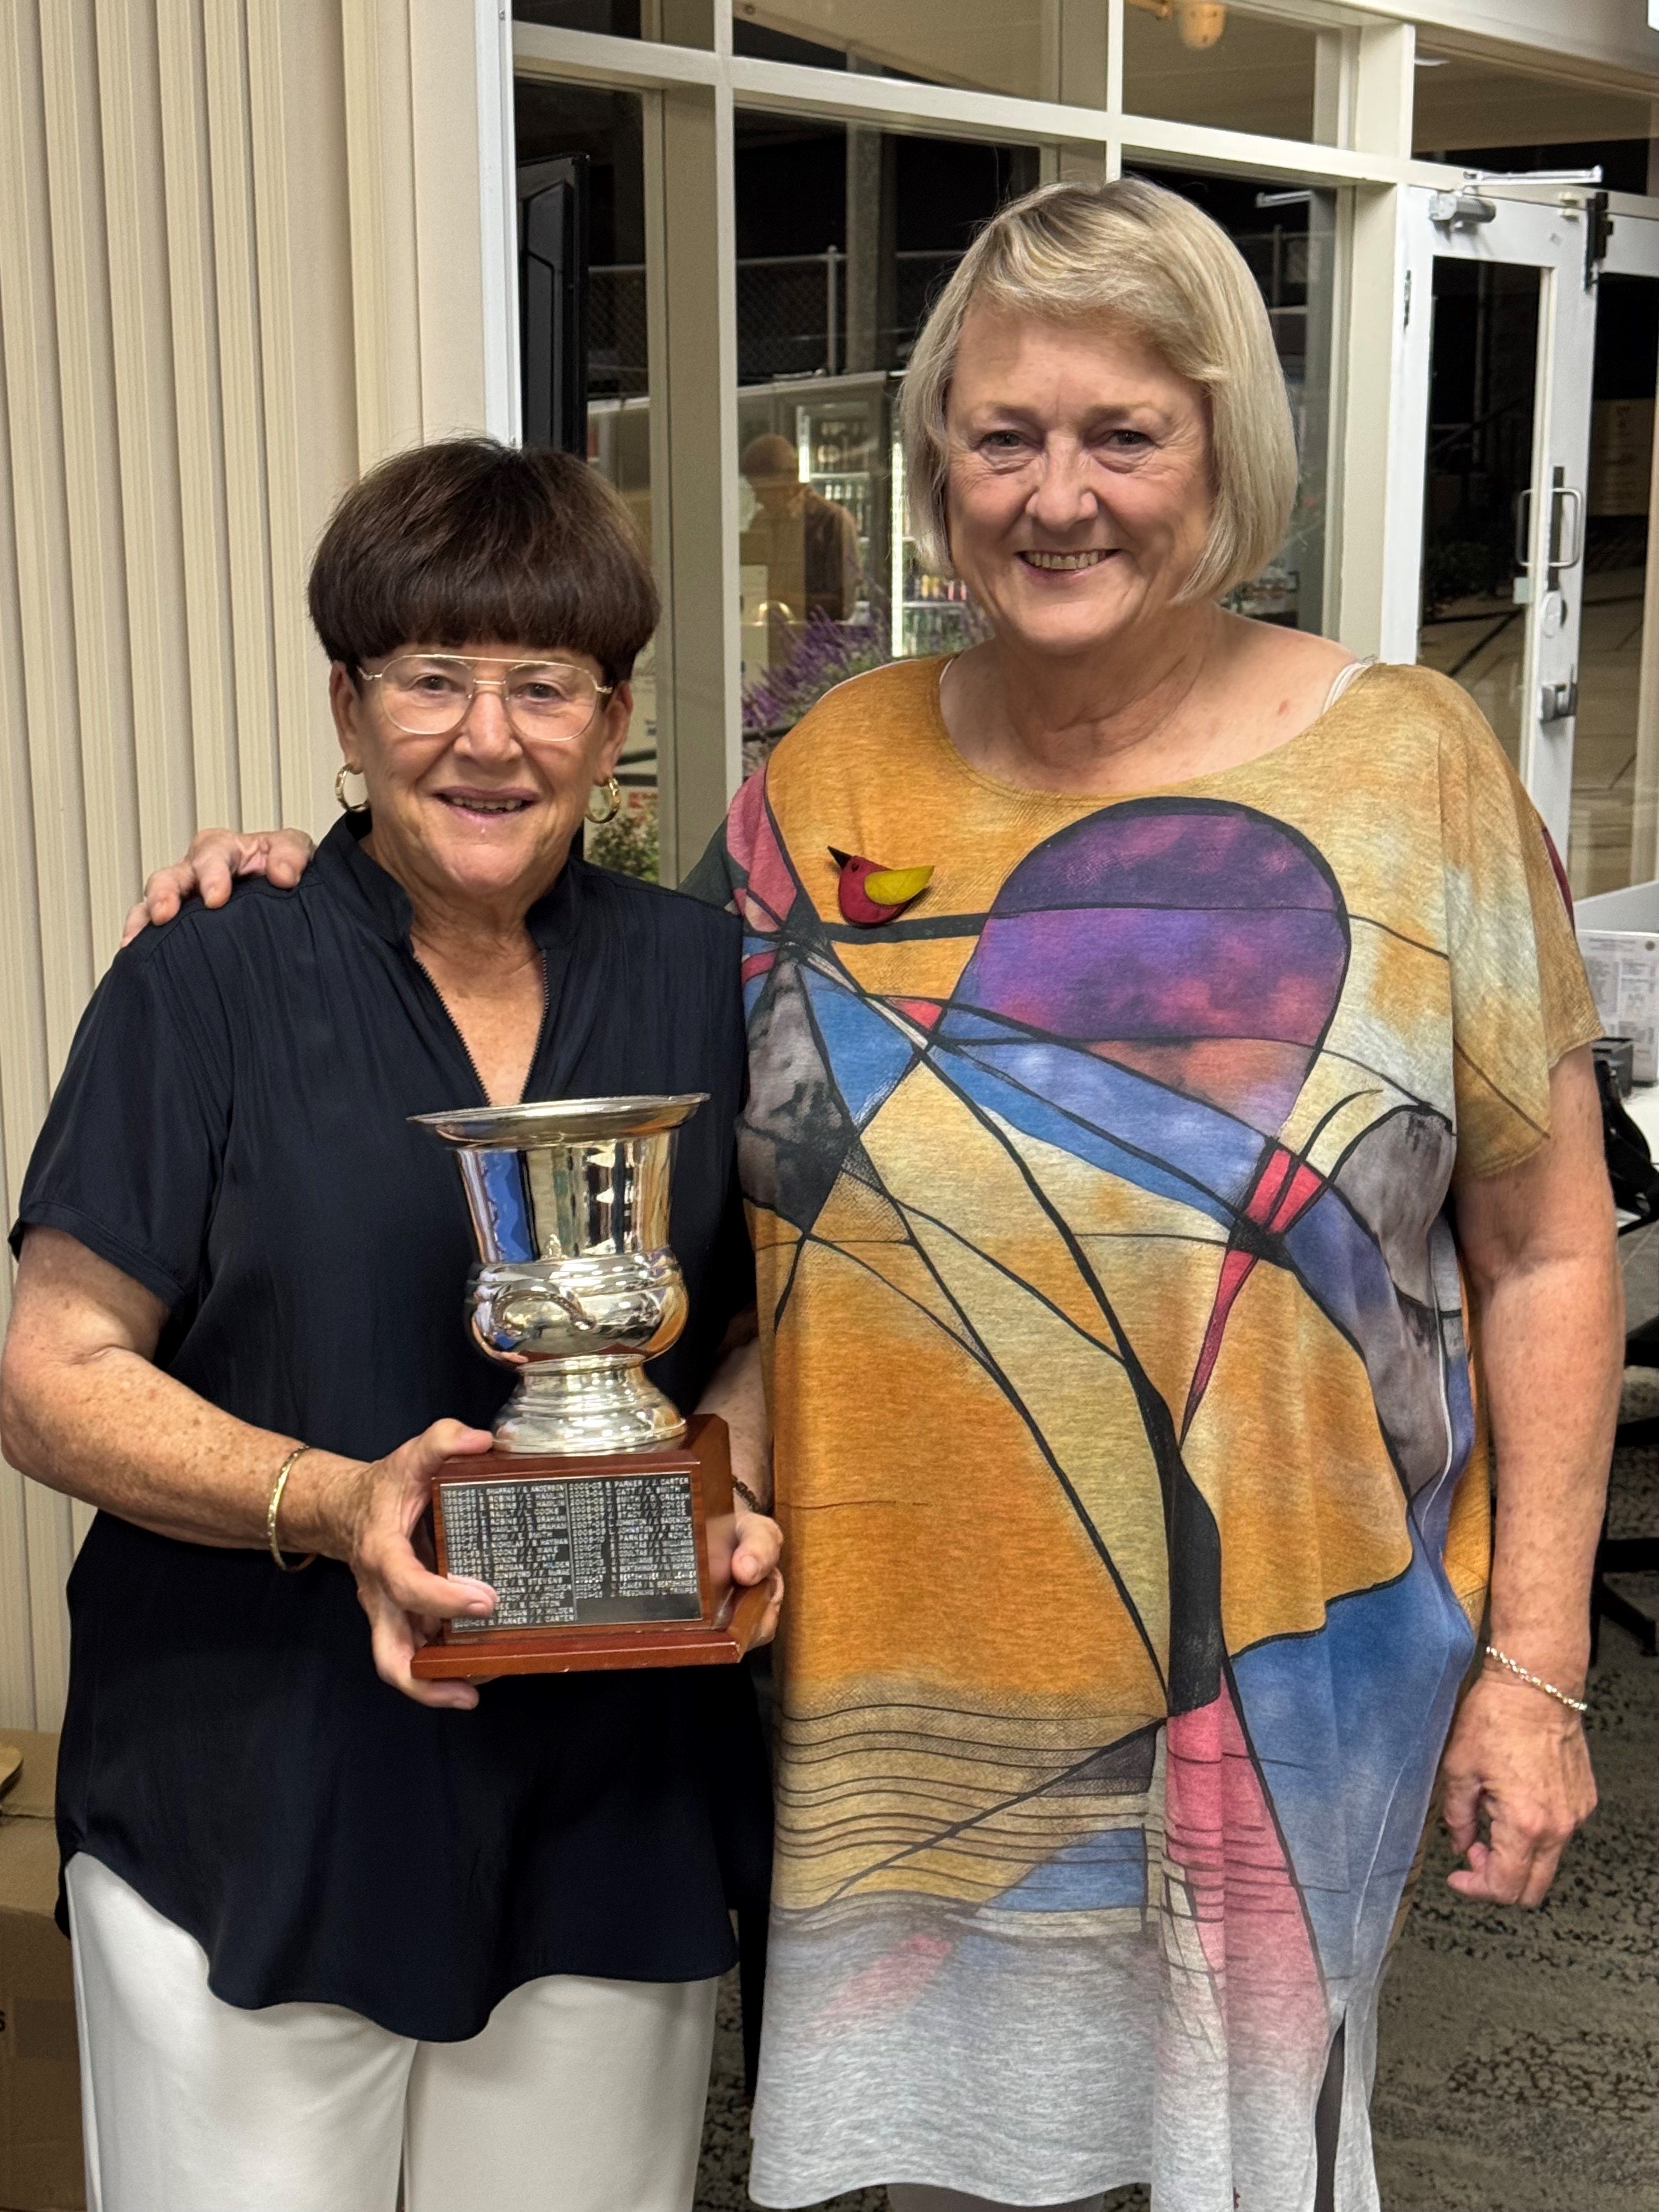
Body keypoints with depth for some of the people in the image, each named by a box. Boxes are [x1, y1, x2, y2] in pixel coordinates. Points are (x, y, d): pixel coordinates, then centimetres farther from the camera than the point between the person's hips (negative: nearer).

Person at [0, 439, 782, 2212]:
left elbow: (767, 1324, 11)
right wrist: (326, 1503, -22)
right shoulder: (208, 984, -6)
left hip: (613, 1830, 3)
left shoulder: (694, 979, 3)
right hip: (249, 1832, -2)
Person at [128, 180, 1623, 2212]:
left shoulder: (1405, 767, -7)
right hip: (906, 1668, 2)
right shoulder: (837, 775, 0)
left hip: (1285, 1667, -2)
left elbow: (1545, 1253, -4)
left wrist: (1535, 1666, -5)